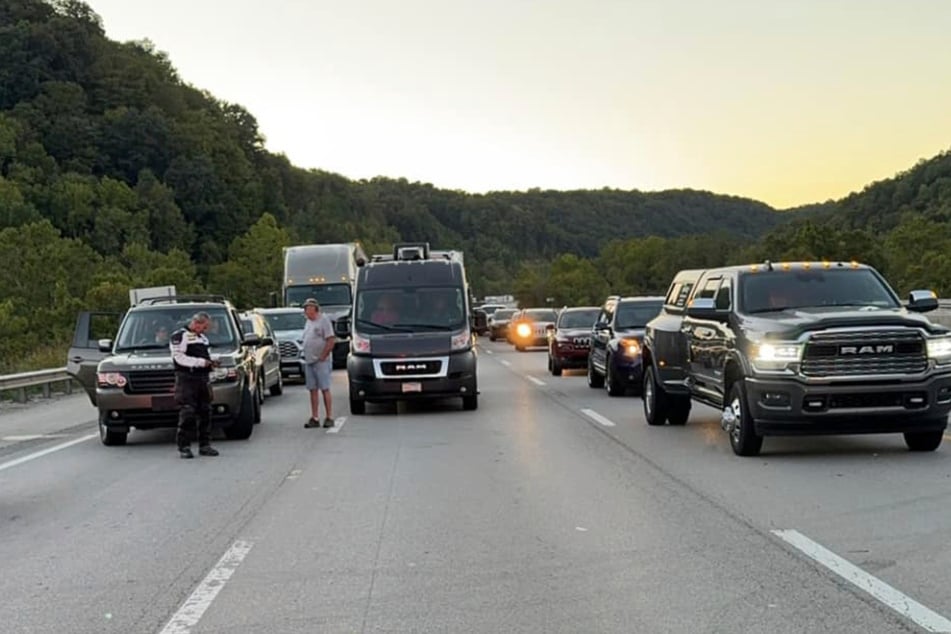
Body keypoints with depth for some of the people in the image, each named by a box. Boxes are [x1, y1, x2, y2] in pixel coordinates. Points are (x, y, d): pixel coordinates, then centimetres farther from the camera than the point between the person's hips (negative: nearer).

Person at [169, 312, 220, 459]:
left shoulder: (203, 338, 23)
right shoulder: (179, 336, -4)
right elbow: (179, 358, -14)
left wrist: (211, 362, 9)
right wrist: (200, 362, -18)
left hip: (203, 379, 8)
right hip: (186, 380, -8)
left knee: (205, 412, 7)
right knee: (187, 414, -10)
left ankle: (205, 444, 13)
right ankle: (184, 447, -7)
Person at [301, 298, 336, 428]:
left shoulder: (323, 320, -8)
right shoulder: (308, 322, 16)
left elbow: (331, 340, -14)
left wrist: (322, 356, -15)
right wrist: (305, 354, 10)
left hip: (321, 362, -8)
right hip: (309, 362, 8)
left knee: (325, 389, -6)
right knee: (313, 390, 7)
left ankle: (329, 418, -2)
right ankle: (315, 418, 10)